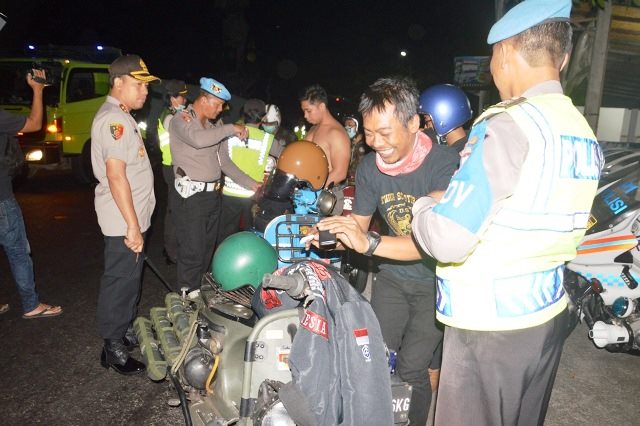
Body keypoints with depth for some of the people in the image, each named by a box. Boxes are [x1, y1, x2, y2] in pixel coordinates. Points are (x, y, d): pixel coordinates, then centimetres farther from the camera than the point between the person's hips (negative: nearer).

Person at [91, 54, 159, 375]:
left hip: (132, 217, 10)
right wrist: (132, 226, -25)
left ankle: (126, 330, 36)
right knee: (120, 282, 1)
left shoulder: (121, 117, 16)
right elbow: (116, 175, -24)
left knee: (130, 277, 20)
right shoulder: (113, 120, -18)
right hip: (124, 221, -10)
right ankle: (113, 347, 14)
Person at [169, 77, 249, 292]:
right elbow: (197, 139, -30)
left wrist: (251, 184, 13)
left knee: (207, 252, 14)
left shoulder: (212, 126, 16)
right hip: (191, 195, -8)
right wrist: (231, 128, -19)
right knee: (192, 253, -6)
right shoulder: (181, 120, -7)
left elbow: (223, 160, 18)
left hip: (213, 194, 8)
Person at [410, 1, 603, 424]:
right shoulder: (585, 136, 6)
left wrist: (422, 205, -5)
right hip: (549, 313, 8)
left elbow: (448, 239, -26)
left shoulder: (509, 125, -20)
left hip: (489, 323, -8)